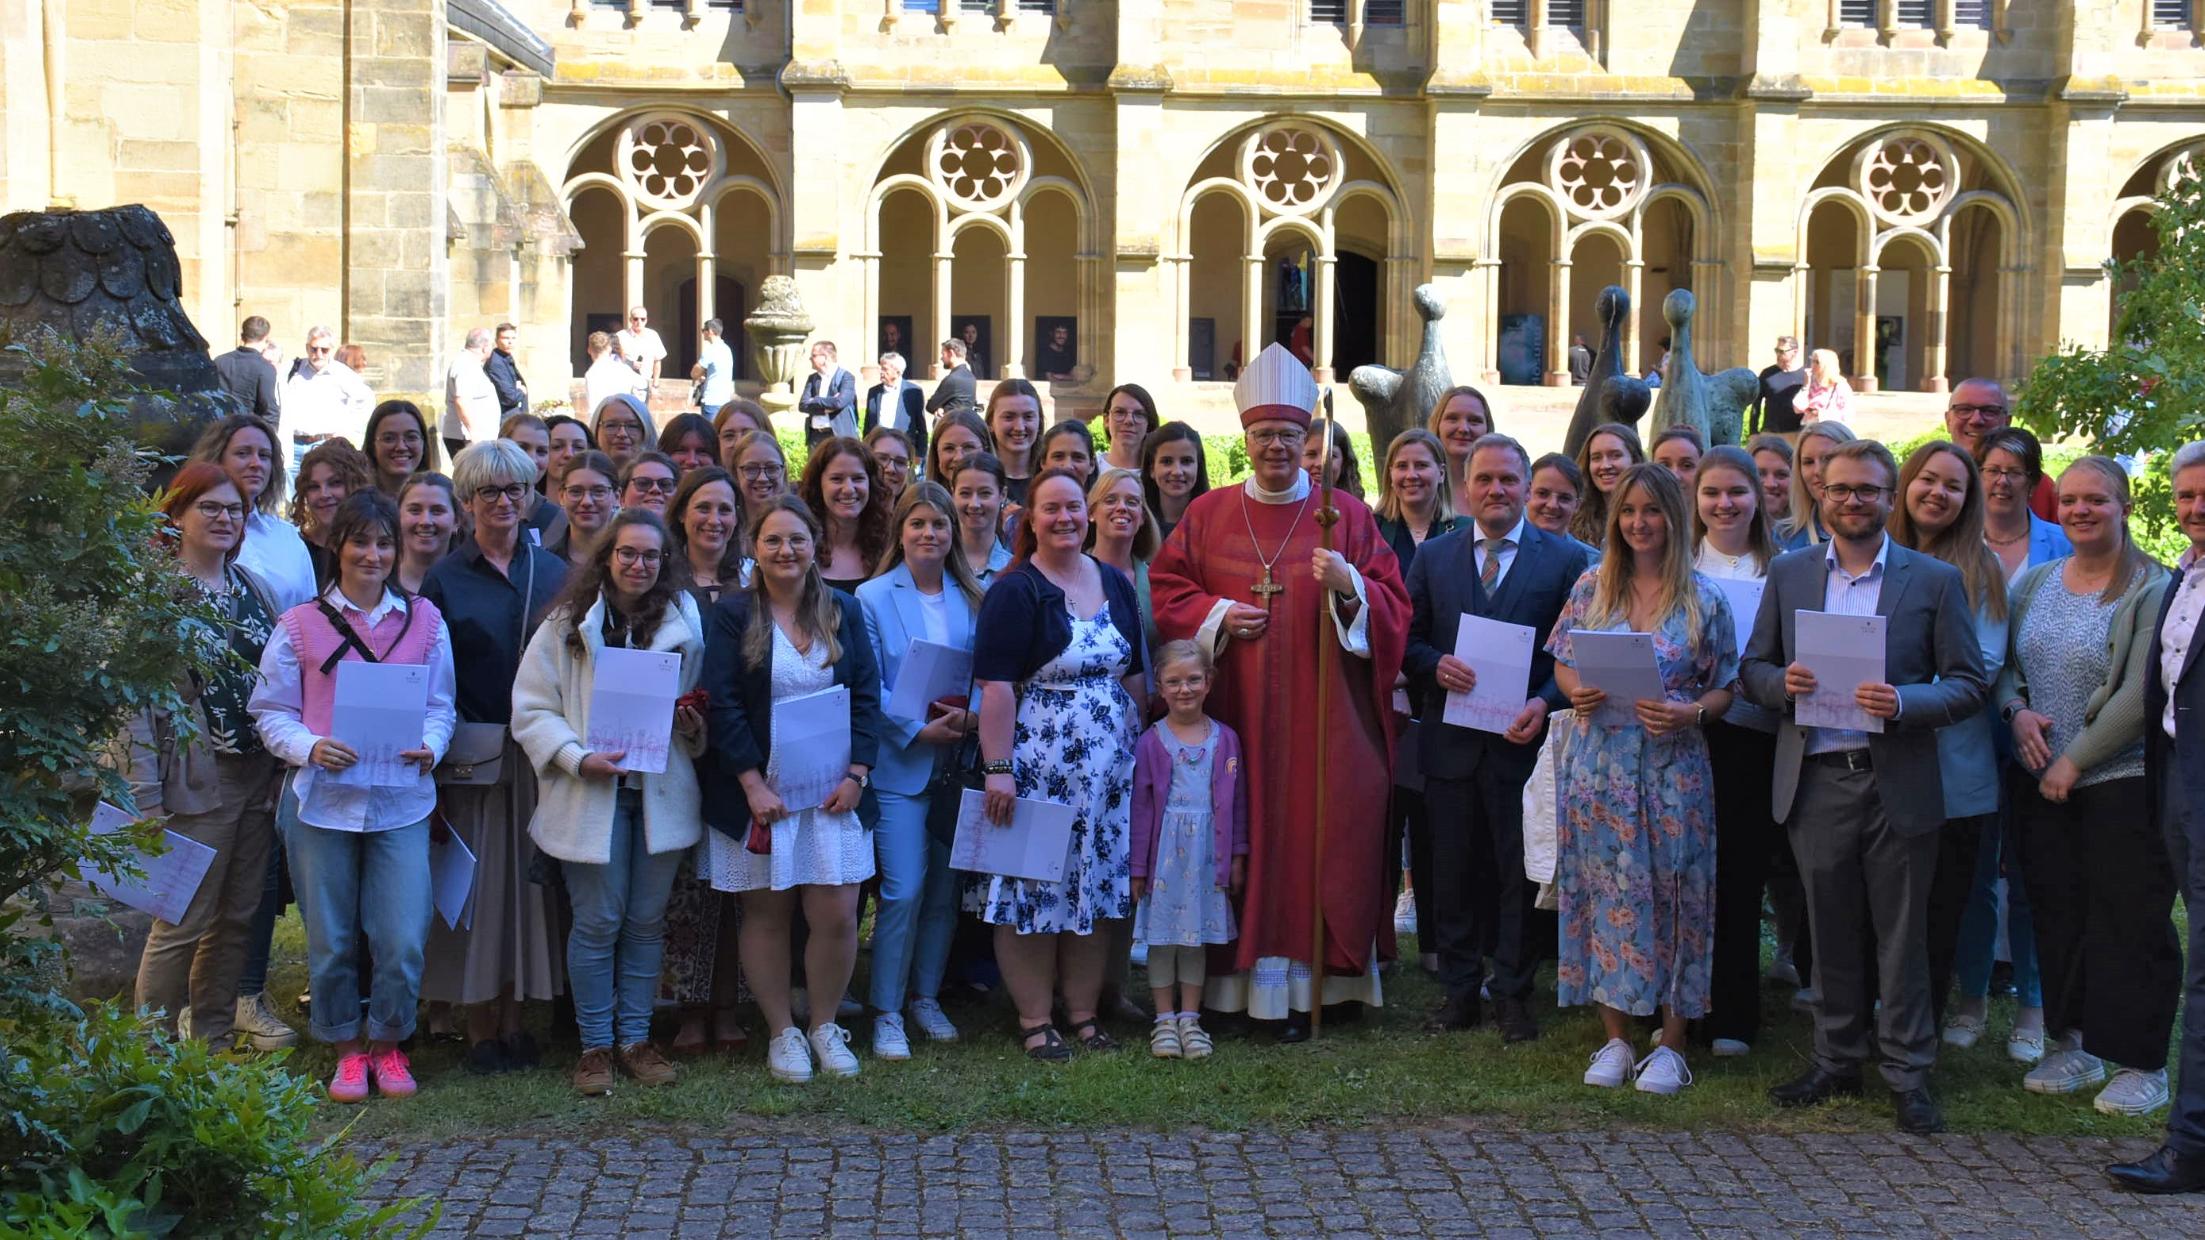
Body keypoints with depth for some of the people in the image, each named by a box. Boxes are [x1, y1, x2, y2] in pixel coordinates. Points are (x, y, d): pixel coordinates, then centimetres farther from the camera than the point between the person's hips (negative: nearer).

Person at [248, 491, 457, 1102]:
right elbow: (270, 712, 3)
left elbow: (441, 707, 11)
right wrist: (310, 748, -15)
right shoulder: (300, 626, 5)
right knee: (331, 941, 6)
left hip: (401, 801, 1)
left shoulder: (424, 621, 10)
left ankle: (387, 1043, 17)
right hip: (322, 799, -1)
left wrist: (430, 747, -9)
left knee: (403, 942, -5)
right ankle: (347, 1049, 23)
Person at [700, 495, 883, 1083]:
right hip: (757, 791, -2)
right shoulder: (734, 614, -1)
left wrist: (856, 775, -6)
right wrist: (752, 783, -14)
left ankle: (824, 1025, 17)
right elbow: (722, 703, -7)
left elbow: (866, 697, 5)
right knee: (766, 913, 4)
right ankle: (782, 1033, 17)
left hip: (831, 789, 2)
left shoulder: (843, 611, 8)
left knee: (837, 914, -2)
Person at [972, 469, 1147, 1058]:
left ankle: (1084, 1012, 19)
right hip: (1037, 762, -5)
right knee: (1034, 887, -1)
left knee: (1096, 885, 9)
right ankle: (1035, 1020, 7)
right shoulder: (1015, 591, -7)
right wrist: (997, 768, -20)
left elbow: (1134, 675, 16)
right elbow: (996, 685, -14)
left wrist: (1139, 746, 11)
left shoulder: (1115, 584, 10)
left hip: (1108, 764, 6)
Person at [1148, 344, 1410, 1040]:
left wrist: (1348, 587, -18)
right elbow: (1166, 592, 10)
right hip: (1233, 715, 1)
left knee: (1318, 841, -2)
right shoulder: (1208, 514, 9)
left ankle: (1307, 982, 5)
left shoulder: (1347, 516, 4)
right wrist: (1217, 615, -7)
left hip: (1322, 720, -1)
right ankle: (1238, 980, 9)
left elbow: (1394, 609, 2)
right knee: (1239, 842, 1)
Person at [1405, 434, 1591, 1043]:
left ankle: (1515, 993, 14)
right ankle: (1460, 988, 18)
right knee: (1453, 871, 8)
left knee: (1521, 872, 4)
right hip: (1452, 739, 2)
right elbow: (1407, 639, 9)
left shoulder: (1565, 558, 2)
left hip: (1524, 738, -2)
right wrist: (1435, 667, -11)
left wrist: (1545, 703, -14)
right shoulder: (1433, 556, 9)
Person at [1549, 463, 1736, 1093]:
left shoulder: (1704, 600, 1)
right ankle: (1616, 1040, 15)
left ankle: (1670, 1044, 12)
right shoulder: (1591, 587, 6)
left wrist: (1690, 714, -15)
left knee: (1672, 894, 1)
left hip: (1673, 769, -2)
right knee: (1605, 892, 4)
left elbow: (1724, 688, 4)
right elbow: (1563, 664, 12)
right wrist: (1576, 692, -9)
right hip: (1598, 766, 2)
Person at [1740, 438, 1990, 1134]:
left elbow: (1968, 683, 0)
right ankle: (1837, 1061, 23)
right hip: (1815, 782, 2)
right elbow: (1753, 668, 12)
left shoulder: (1935, 580, 2)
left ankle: (1907, 1073, 13)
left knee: (1901, 935, 3)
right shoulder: (1789, 574, 10)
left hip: (1897, 783, -2)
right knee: (1831, 932, 11)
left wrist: (1904, 703, -18)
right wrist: (1782, 682, -11)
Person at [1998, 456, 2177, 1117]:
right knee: (2057, 918, 11)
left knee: (2129, 925, 0)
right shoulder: (2036, 582, 10)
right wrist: (2017, 709, -5)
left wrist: (2074, 762, -15)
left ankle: (2139, 1065, 9)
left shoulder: (2152, 590, -9)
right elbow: (2007, 664, 17)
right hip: (2041, 783, 6)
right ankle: (2072, 1044, 23)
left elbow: (2140, 695, -16)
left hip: (2122, 783, -6)